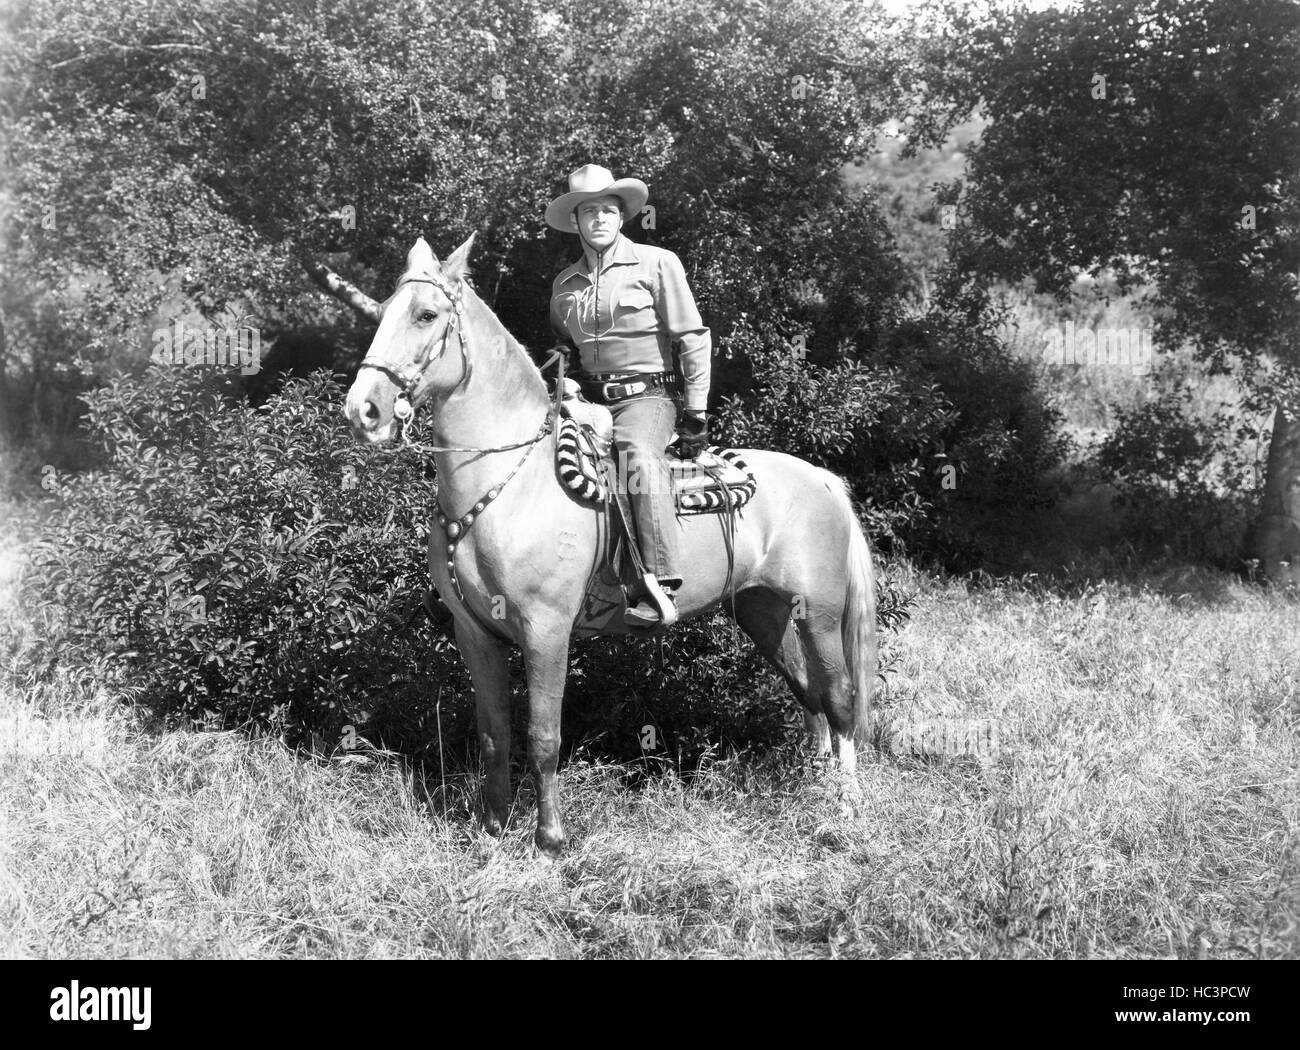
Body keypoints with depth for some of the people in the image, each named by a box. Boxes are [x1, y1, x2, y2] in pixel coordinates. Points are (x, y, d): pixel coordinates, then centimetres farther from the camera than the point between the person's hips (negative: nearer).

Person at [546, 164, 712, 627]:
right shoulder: (565, 283, 14)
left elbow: (693, 340, -1)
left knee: (638, 456, -35)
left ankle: (660, 587, -44)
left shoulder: (657, 263, 0)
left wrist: (696, 414, -6)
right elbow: (560, 347, 30)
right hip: (589, 398, 6)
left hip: (647, 395, -6)